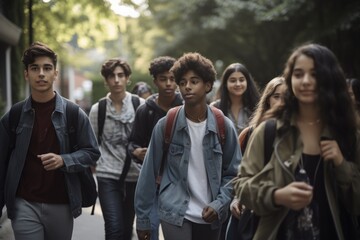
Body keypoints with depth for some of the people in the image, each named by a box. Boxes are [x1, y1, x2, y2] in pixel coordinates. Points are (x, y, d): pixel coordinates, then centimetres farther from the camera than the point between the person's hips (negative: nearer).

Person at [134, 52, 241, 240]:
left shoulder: (224, 126, -1)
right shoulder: (165, 126, -5)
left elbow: (233, 173, 5)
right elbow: (149, 174, 0)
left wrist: (219, 204, -10)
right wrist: (142, 217, 1)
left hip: (210, 217, 3)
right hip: (175, 215, -2)